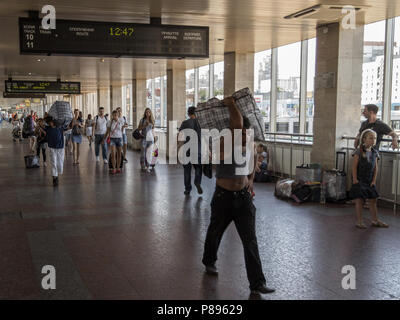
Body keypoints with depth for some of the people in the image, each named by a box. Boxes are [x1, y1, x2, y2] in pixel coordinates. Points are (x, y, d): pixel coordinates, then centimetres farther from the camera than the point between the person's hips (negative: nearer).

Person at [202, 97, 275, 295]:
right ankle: (209, 261, 50)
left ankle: (257, 284, -1)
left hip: (243, 197, 3)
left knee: (250, 240, -3)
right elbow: (238, 124, -36)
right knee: (215, 232, 20)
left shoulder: (251, 147, -1)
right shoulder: (225, 144, -19)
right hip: (223, 197, -3)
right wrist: (230, 104, -24)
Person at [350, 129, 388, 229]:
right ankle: (359, 221, 6)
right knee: (359, 200, -1)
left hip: (370, 181, 5)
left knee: (373, 200, 9)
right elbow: (354, 166, -10)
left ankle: (375, 220, 19)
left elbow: (375, 167, 8)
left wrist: (374, 180, 2)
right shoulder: (359, 151, -10)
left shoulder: (375, 152, 5)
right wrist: (355, 179, -13)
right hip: (359, 180, -5)